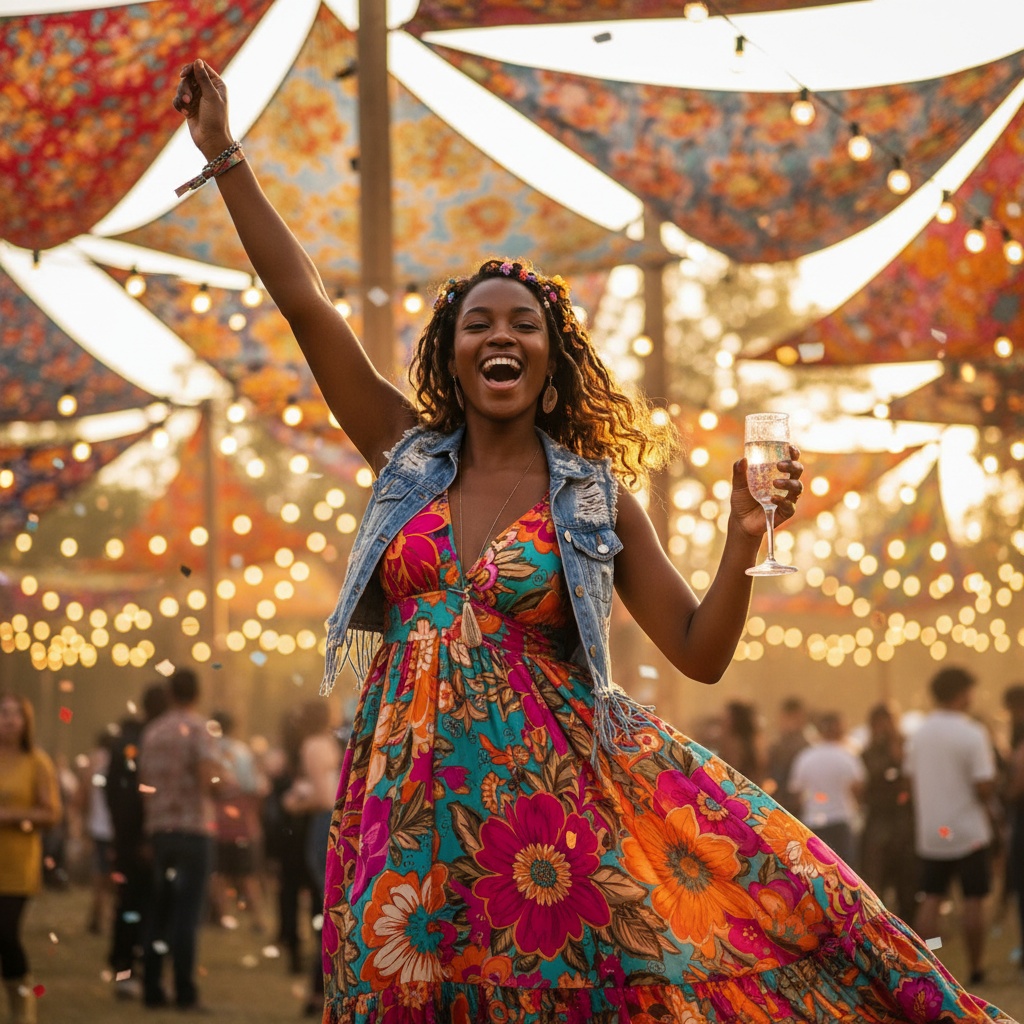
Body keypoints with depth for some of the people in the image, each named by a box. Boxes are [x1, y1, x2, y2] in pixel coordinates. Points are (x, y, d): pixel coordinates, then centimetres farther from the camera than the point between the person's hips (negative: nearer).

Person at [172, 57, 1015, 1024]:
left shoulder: (598, 498, 4)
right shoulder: (409, 459, 8)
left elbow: (700, 653, 1)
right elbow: (305, 302, 5)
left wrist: (742, 543, -16)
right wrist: (225, 156, 3)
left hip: (553, 792, -2)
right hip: (411, 803, 2)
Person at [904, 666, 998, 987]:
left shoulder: (920, 733, 3)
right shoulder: (973, 734, -15)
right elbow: (985, 788, -19)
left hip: (930, 832, 5)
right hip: (968, 832, -5)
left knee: (931, 899, 8)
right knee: (973, 900, 4)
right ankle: (976, 967, 10)